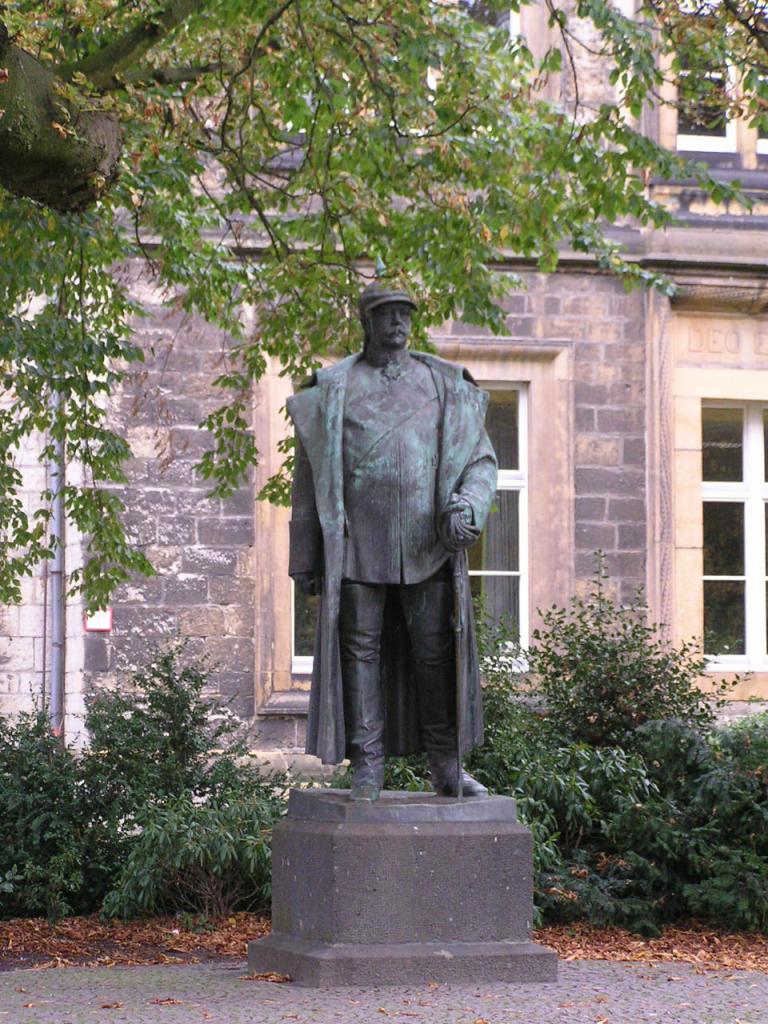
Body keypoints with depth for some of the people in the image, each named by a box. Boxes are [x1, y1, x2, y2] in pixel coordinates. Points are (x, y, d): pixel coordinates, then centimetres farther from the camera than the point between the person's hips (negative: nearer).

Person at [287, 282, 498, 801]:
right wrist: (306, 557, 6)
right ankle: (367, 766, 4)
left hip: (427, 544, 1)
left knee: (436, 650, -1)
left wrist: (467, 506, -10)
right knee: (360, 649, -1)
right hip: (358, 542, -1)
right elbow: (310, 474, 10)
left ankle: (446, 766, 4)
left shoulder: (444, 384, 14)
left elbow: (481, 458, 11)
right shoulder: (333, 388, 11)